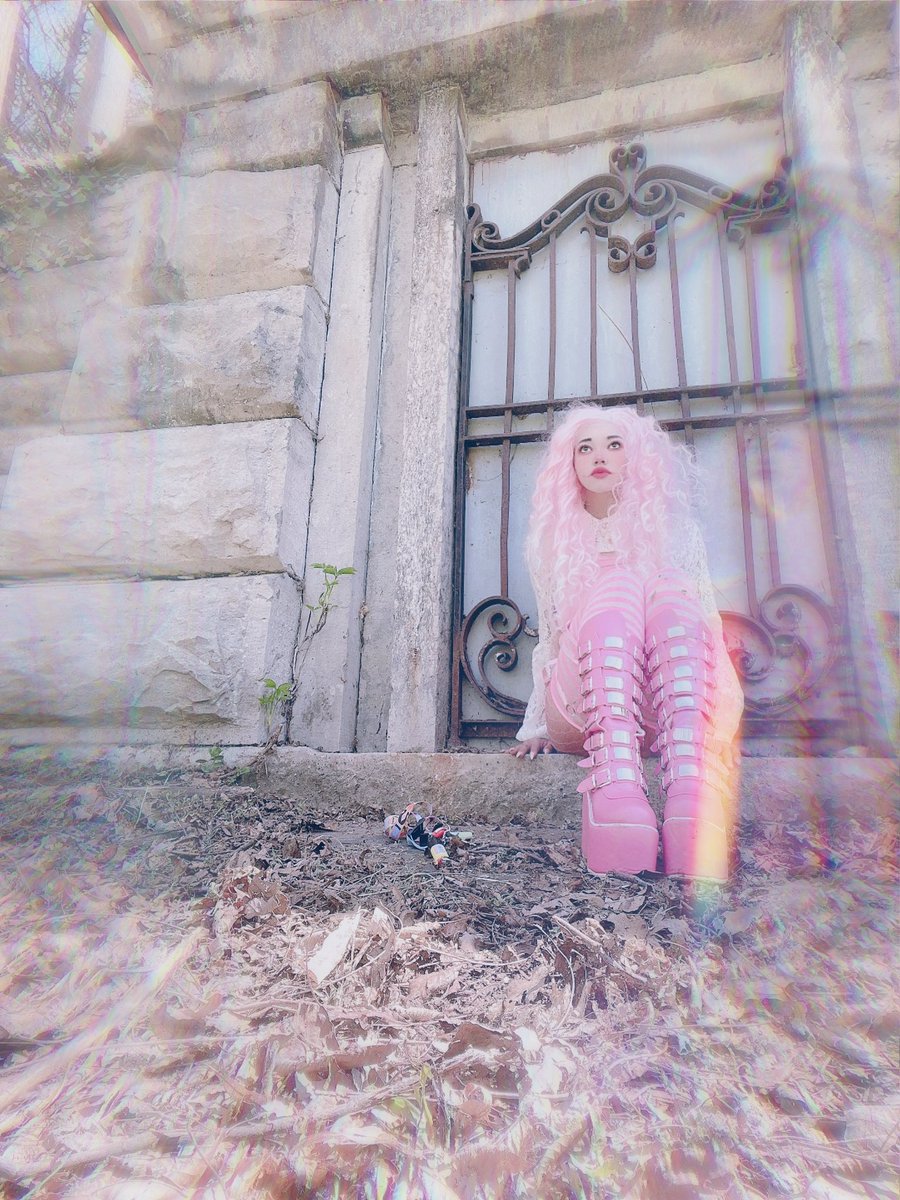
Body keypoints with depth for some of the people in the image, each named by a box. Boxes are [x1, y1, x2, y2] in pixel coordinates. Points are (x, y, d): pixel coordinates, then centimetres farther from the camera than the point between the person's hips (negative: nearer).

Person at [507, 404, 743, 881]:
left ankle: (691, 794, -52)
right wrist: (536, 728, 10)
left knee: (672, 592, -29)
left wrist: (727, 716, -4)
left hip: (667, 707, 1)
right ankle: (614, 789, -53)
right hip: (581, 708, 0)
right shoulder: (557, 535, 19)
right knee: (618, 584, -29)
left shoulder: (671, 525, 18)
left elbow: (707, 621, 11)